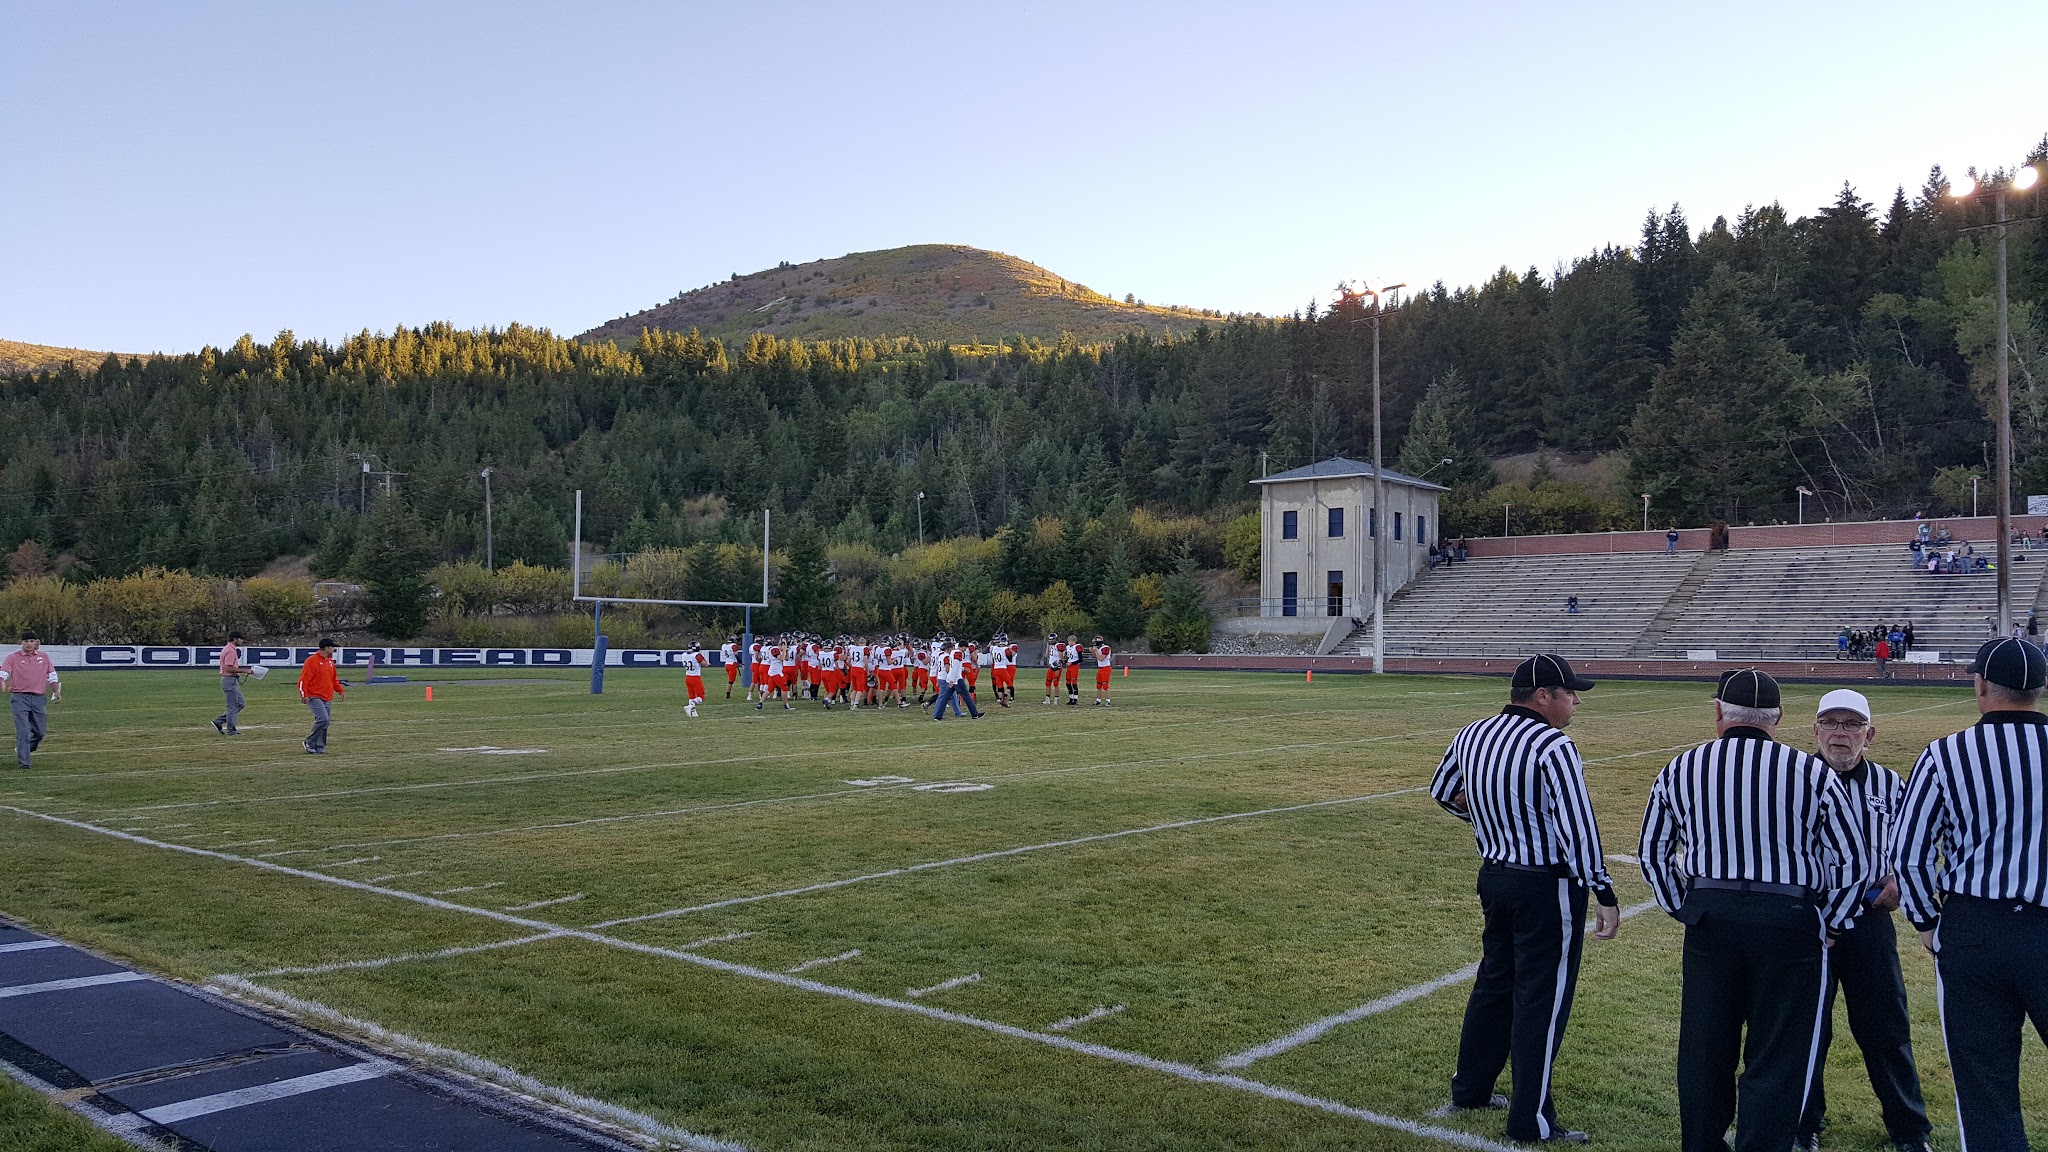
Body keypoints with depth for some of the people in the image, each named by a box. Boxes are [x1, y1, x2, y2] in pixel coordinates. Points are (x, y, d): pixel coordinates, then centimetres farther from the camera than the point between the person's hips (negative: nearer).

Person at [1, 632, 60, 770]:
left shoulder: (44, 656, 13)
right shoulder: (12, 658, 4)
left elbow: (52, 676, 15)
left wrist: (56, 691, 3)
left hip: (39, 698, 4)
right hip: (20, 698, -3)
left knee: (40, 731, 8)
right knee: (23, 731, -10)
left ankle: (22, 750, 34)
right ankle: (23, 762, -8)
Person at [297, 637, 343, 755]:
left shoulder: (330, 661, 14)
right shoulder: (312, 661, -10)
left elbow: (334, 678, 25)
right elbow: (303, 679, -13)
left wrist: (340, 690, 15)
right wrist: (304, 694, -20)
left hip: (327, 698, 8)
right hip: (315, 697, -8)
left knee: (326, 722, 4)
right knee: (323, 719, -19)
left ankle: (319, 747, 11)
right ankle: (309, 743, -4)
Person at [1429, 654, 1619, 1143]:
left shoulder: (1470, 736, 4)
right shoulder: (1554, 747, -20)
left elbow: (1441, 791, 19)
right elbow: (1577, 827, -23)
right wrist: (1604, 893, -19)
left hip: (1494, 877, 8)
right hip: (1549, 888, -8)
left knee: (1495, 981, 22)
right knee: (1542, 999, 2)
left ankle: (1470, 1089, 34)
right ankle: (1531, 1121, 10)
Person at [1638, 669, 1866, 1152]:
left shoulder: (1679, 770, 3)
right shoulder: (1812, 773, -4)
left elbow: (1651, 851, 11)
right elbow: (1851, 857, 2)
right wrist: (1830, 924, 14)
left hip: (1708, 917, 3)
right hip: (1790, 923, -2)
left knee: (1704, 1048, 15)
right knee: (1778, 1059, 6)